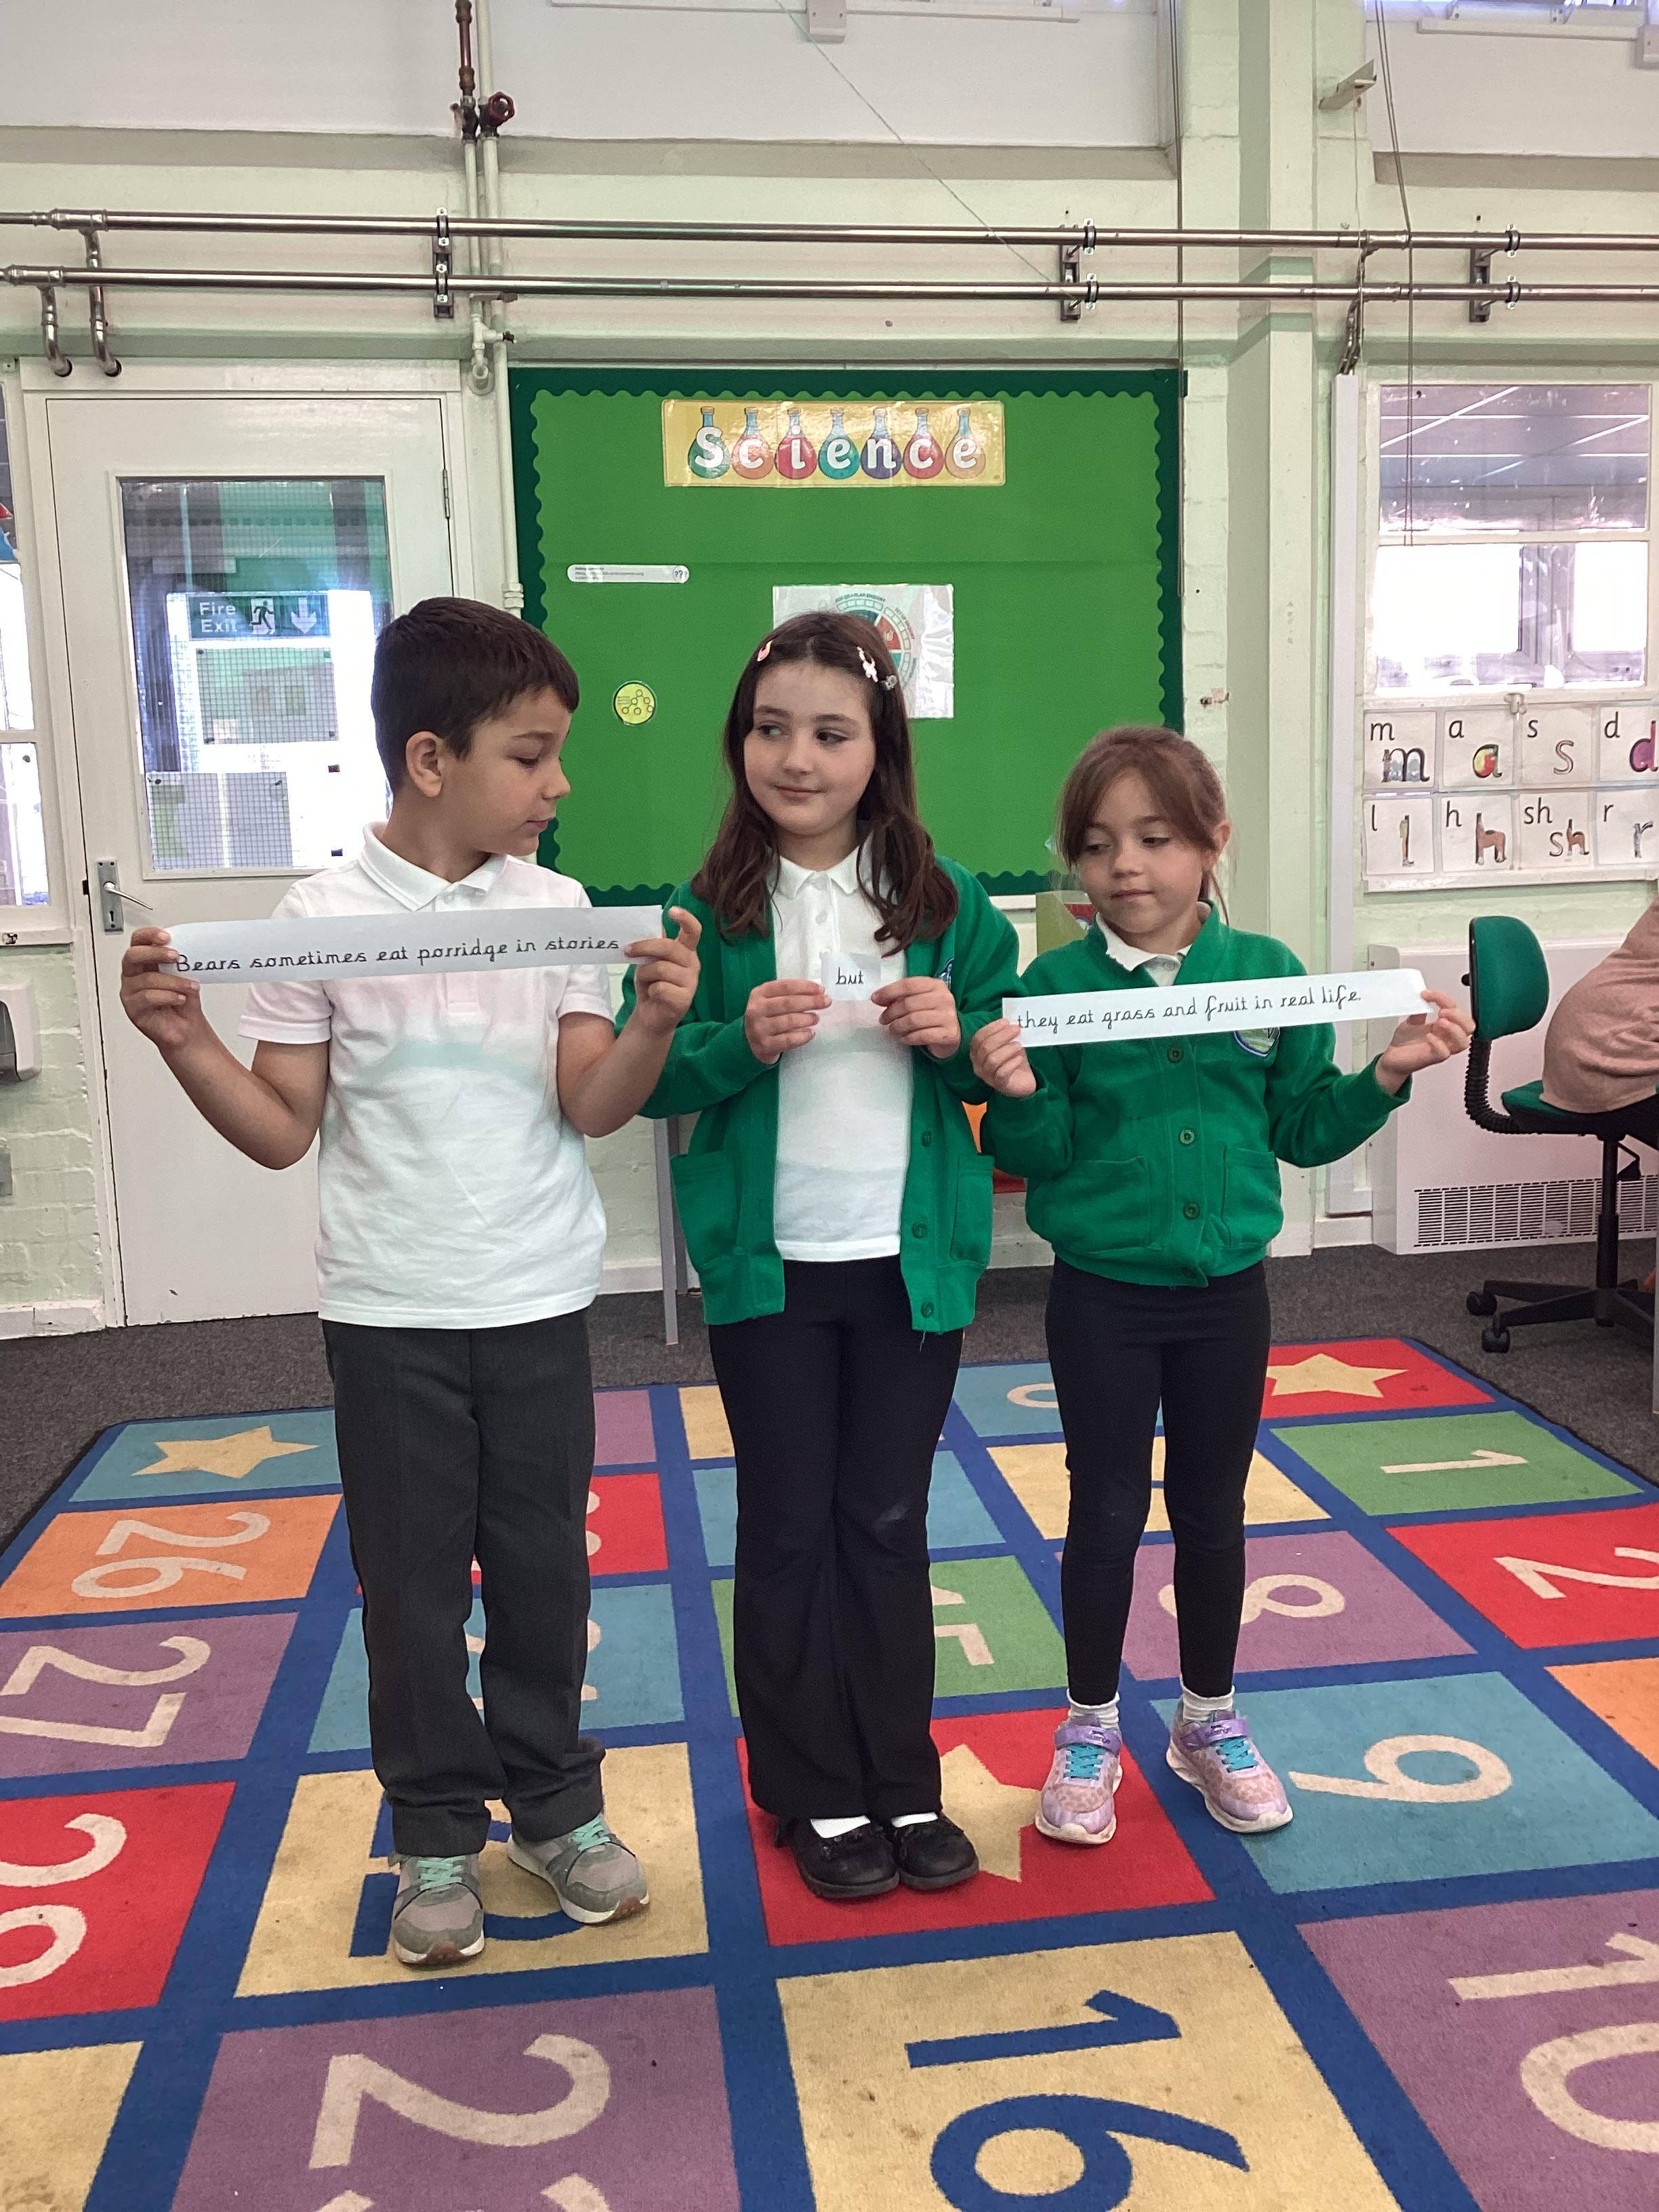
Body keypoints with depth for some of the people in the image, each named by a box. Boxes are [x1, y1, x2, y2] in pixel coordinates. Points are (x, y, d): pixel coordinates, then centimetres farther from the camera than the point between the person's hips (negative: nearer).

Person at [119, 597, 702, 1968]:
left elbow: (591, 1108, -9)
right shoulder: (324, 915, -7)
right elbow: (281, 1132, -5)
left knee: (542, 1563, 12)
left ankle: (556, 1804, 32)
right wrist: (183, 1043, -20)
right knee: (412, 1579, 10)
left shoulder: (559, 908, -3)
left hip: (540, 1302, 1)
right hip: (390, 1312, -1)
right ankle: (440, 1834, 28)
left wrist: (659, 1020, -26)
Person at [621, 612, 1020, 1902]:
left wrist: (958, 1032, -14)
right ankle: (817, 1795, 28)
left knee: (890, 1525, 13)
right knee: (789, 1530, 11)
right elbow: (648, 1080, -4)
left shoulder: (947, 902, 0)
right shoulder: (709, 910, -5)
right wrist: (738, 1044, -22)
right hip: (768, 1266, -1)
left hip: (913, 1259, 1)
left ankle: (904, 1787, 29)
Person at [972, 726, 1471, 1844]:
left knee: (1214, 1511, 15)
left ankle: (1211, 1720, 35)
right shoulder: (1054, 983, -10)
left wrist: (1388, 1074, -10)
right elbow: (1041, 1155, -9)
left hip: (1227, 1290, 2)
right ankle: (1091, 1728, 28)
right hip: (1101, 1297, -2)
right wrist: (1016, 1096, -28)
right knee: (1108, 1511, 8)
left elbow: (1302, 1129, 3)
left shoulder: (1269, 972, -4)